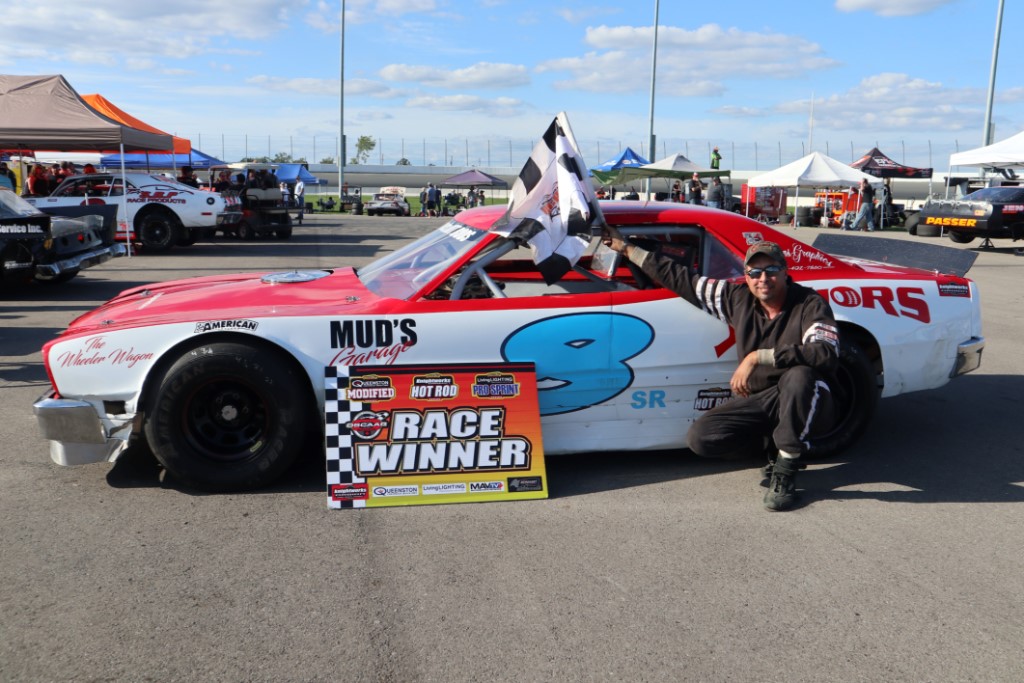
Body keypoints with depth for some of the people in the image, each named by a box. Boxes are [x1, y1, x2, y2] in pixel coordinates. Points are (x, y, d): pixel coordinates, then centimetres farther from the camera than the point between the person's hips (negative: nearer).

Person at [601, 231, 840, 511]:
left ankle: (786, 469, -20)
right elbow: (682, 279, 6)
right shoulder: (738, 298, 0)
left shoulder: (809, 304, -14)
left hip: (805, 405, -4)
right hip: (755, 402, 5)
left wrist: (757, 357, -35)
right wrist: (628, 249, 9)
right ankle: (774, 443, 7)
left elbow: (826, 352, -33)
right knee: (699, 438, -16)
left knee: (799, 375, -38)